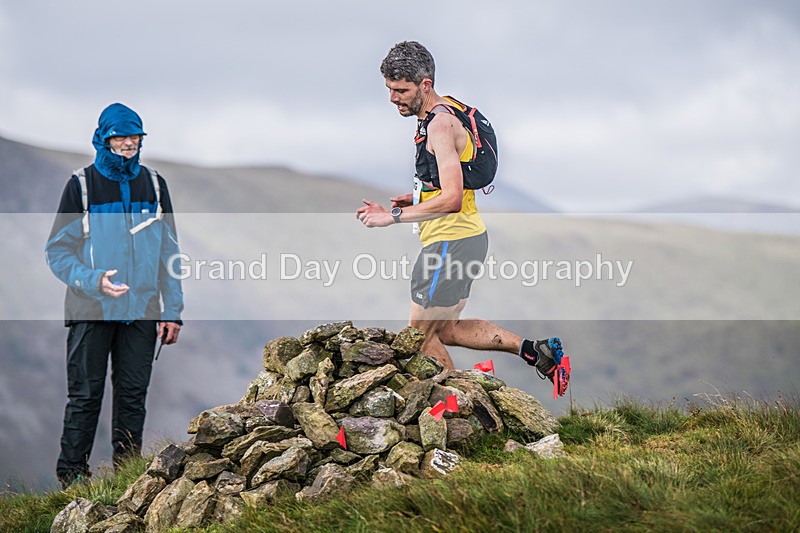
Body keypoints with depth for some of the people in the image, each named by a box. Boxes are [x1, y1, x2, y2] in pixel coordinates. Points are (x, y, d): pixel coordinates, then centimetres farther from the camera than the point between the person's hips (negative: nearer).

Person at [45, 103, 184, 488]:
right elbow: (58, 251, -2)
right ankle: (72, 476, 5)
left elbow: (169, 254, 12)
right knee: (85, 396, -2)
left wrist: (172, 311, 4)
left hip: (142, 311, 3)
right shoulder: (82, 185, -1)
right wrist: (94, 281, -19)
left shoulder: (154, 185, 10)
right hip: (92, 311, -3)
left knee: (133, 396, 5)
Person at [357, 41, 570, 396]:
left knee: (421, 337, 1)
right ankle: (536, 351, 15)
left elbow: (451, 199, -26)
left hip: (452, 243, -10)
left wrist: (393, 216, -21)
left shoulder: (440, 123, -19)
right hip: (465, 236, 10)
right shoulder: (444, 112, 13)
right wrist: (417, 198, 12)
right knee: (445, 330, 17)